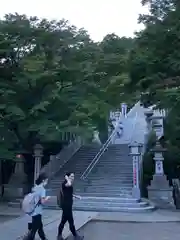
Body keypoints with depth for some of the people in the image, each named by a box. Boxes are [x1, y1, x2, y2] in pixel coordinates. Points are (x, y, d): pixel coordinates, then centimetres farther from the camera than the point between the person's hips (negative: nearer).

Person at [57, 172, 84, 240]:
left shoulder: (69, 184, 13)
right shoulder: (64, 183, -17)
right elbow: (69, 184, -43)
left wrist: (76, 196, 20)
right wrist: (67, 178, -25)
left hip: (68, 204, 10)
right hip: (66, 204, -10)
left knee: (63, 221, 15)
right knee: (71, 222, 2)